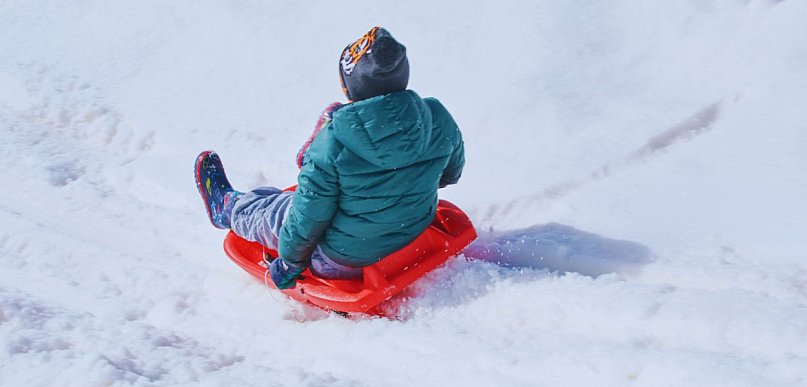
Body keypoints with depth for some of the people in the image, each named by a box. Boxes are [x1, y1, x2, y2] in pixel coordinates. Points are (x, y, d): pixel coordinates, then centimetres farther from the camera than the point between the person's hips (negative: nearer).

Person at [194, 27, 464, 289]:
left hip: (346, 260, -5)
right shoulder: (439, 121, -16)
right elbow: (451, 172, 4)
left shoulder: (333, 142, -29)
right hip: (415, 240, 5)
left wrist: (290, 261, 0)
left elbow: (309, 216, -19)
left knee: (269, 211, 25)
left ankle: (226, 206, 57)